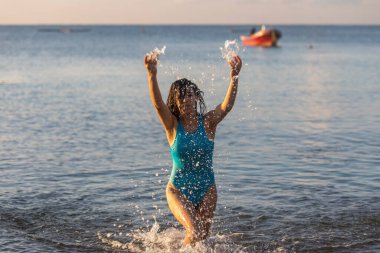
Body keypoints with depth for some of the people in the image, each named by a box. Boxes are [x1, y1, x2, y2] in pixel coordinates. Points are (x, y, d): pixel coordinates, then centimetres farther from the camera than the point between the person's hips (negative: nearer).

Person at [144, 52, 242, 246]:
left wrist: (234, 77, -43)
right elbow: (157, 104, -28)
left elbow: (227, 105, -26)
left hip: (206, 191, 2)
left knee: (202, 237, 9)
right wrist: (152, 75, -46)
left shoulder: (208, 122, -8)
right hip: (178, 191, -2)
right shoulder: (173, 125, -10)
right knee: (194, 232, -20)